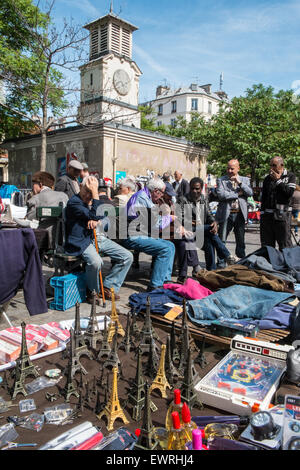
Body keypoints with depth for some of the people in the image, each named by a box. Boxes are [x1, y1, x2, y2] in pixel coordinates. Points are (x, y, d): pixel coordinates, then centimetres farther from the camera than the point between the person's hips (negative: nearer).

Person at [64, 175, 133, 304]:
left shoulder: (95, 201, 16)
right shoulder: (73, 202, -8)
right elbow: (93, 215, -20)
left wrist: (96, 221, -11)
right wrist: (95, 195, -18)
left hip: (100, 239, 8)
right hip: (82, 241, -7)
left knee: (127, 257, -4)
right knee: (95, 261, -36)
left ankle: (107, 287, 6)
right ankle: (92, 291, -6)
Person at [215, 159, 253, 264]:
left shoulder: (245, 180, 13)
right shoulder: (221, 180, 3)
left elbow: (250, 193, -2)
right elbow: (221, 195, -13)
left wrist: (239, 183, -11)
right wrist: (238, 194, -8)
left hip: (240, 214, 2)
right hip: (226, 214, -2)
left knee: (241, 241, 10)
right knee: (221, 241, 1)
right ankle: (221, 263, 11)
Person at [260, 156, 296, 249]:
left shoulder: (290, 176, 4)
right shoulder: (267, 178, 14)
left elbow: (289, 193, -11)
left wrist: (278, 180, -8)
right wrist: (262, 213, 7)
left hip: (282, 215, -4)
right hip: (267, 214, 4)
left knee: (284, 245, -2)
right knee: (266, 244, 7)